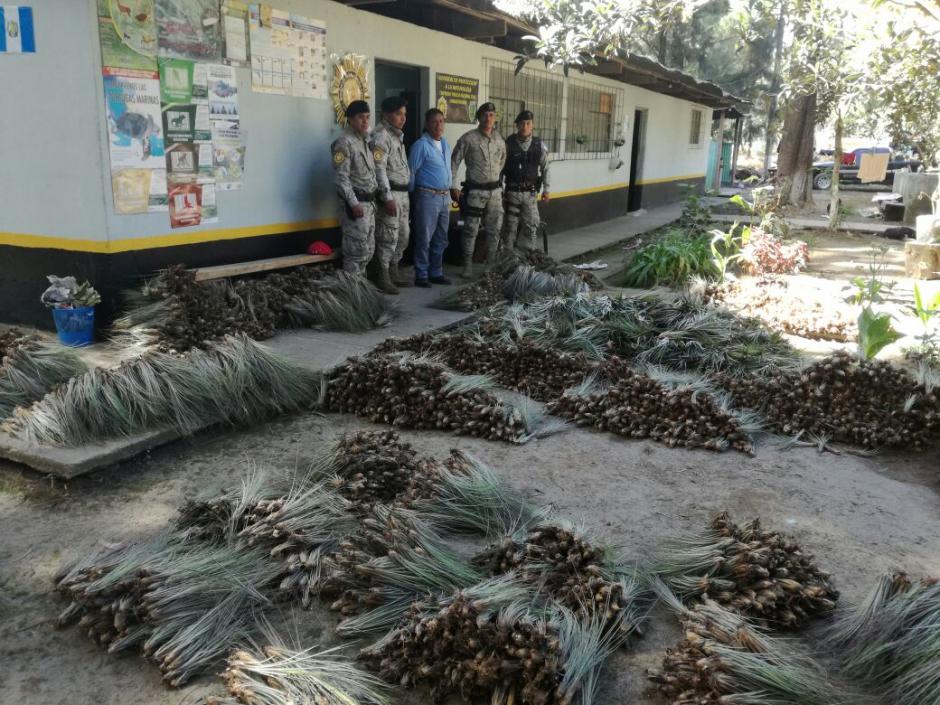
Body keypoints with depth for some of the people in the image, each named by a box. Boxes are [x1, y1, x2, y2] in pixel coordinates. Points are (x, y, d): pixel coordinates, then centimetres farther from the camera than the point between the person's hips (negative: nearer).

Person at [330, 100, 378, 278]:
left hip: (369, 203, 9)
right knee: (357, 250, -7)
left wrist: (373, 199, 13)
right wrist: (354, 204, -23)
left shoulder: (365, 141, 15)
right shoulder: (344, 143, -12)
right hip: (356, 203, -9)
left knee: (368, 249, 14)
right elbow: (342, 177, -18)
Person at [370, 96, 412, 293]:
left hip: (403, 194, 10)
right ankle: (383, 279, 0)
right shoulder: (380, 136, -11)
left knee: (402, 236, 13)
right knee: (388, 238, -7)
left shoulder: (397, 135, 18)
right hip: (390, 194, -9)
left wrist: (407, 194, 18)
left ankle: (394, 275, 23)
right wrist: (388, 198, -22)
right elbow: (379, 169, -18)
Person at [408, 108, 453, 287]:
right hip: (428, 197, -7)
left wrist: (449, 195, 16)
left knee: (440, 239, 13)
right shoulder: (421, 145, -9)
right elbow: (411, 172, -7)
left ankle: (436, 273, 23)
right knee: (424, 239, -2)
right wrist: (414, 195, -2)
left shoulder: (445, 144, 13)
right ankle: (421, 276, 6)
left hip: (444, 197, 7)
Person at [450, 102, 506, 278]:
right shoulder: (468, 138, -8)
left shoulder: (499, 140, 6)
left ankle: (491, 264, 22)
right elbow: (454, 162, -5)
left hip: (494, 190, 5)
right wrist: (453, 186, -9)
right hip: (475, 191, -5)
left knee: (494, 229, 10)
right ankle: (468, 265, 8)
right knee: (471, 229, -1)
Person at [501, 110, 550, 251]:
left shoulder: (539, 145, 2)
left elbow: (545, 168, 8)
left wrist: (546, 189, 7)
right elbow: (500, 168, -2)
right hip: (512, 192, -2)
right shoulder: (508, 144, -5)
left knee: (531, 226, 3)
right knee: (510, 225, 4)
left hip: (531, 192, 2)